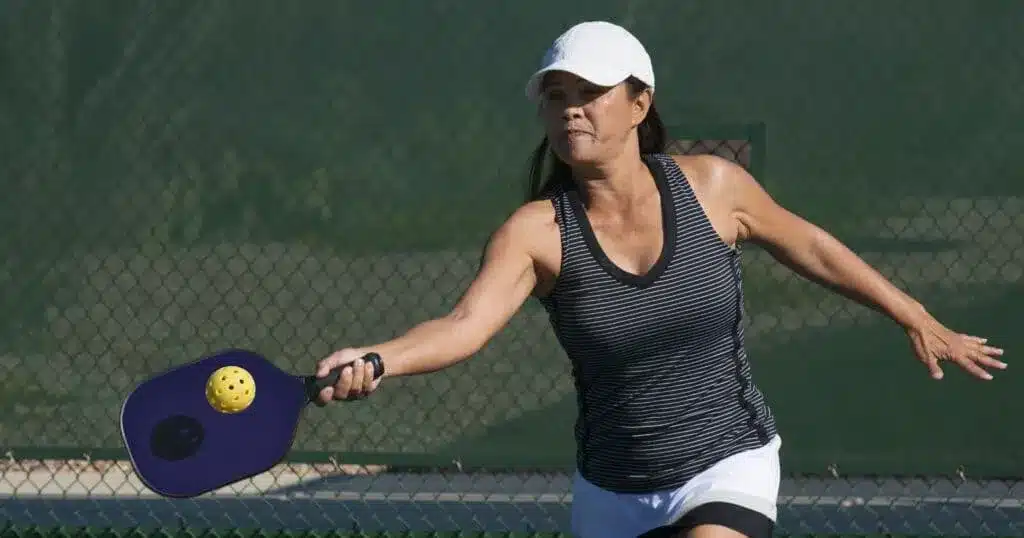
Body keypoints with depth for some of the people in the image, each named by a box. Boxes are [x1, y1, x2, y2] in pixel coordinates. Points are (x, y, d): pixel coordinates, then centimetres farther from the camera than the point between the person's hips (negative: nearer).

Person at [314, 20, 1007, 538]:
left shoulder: (710, 186, -10)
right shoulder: (538, 231, -14)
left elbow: (808, 246, 9)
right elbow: (464, 325, -30)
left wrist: (919, 321, 17)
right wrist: (376, 360, -51)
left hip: (727, 472, -2)